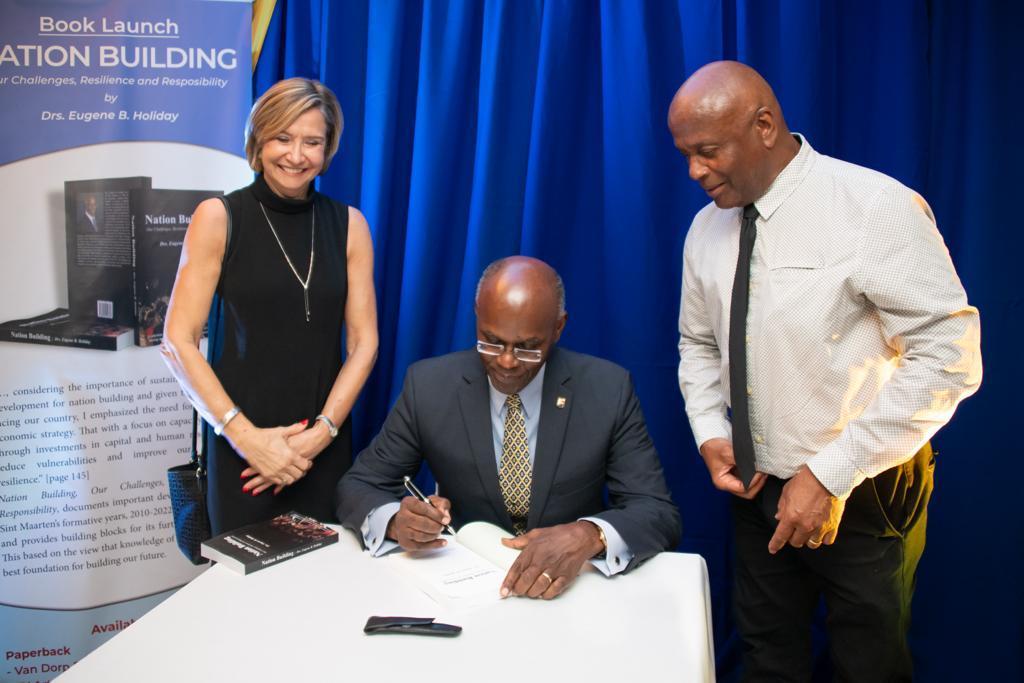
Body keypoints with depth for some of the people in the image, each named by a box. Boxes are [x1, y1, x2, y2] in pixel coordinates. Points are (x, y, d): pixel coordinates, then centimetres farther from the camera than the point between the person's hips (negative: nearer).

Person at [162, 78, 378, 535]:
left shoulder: (347, 224, 3)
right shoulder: (219, 217, -4)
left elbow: (363, 342, 2)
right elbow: (178, 342, -7)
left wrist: (322, 431, -10)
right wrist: (244, 434, -14)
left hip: (325, 444, 2)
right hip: (241, 443, -2)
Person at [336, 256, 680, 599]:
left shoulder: (608, 389, -9)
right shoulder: (428, 385, -7)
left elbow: (660, 513, -11)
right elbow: (358, 486, -1)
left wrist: (589, 536, -32)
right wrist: (396, 520, -24)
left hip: (570, 585, -1)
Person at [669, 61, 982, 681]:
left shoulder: (875, 207, -19)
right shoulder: (707, 227, 0)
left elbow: (949, 358, -21)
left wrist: (831, 474, -22)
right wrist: (710, 431, -4)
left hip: (864, 496, -5)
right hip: (758, 488, 5)